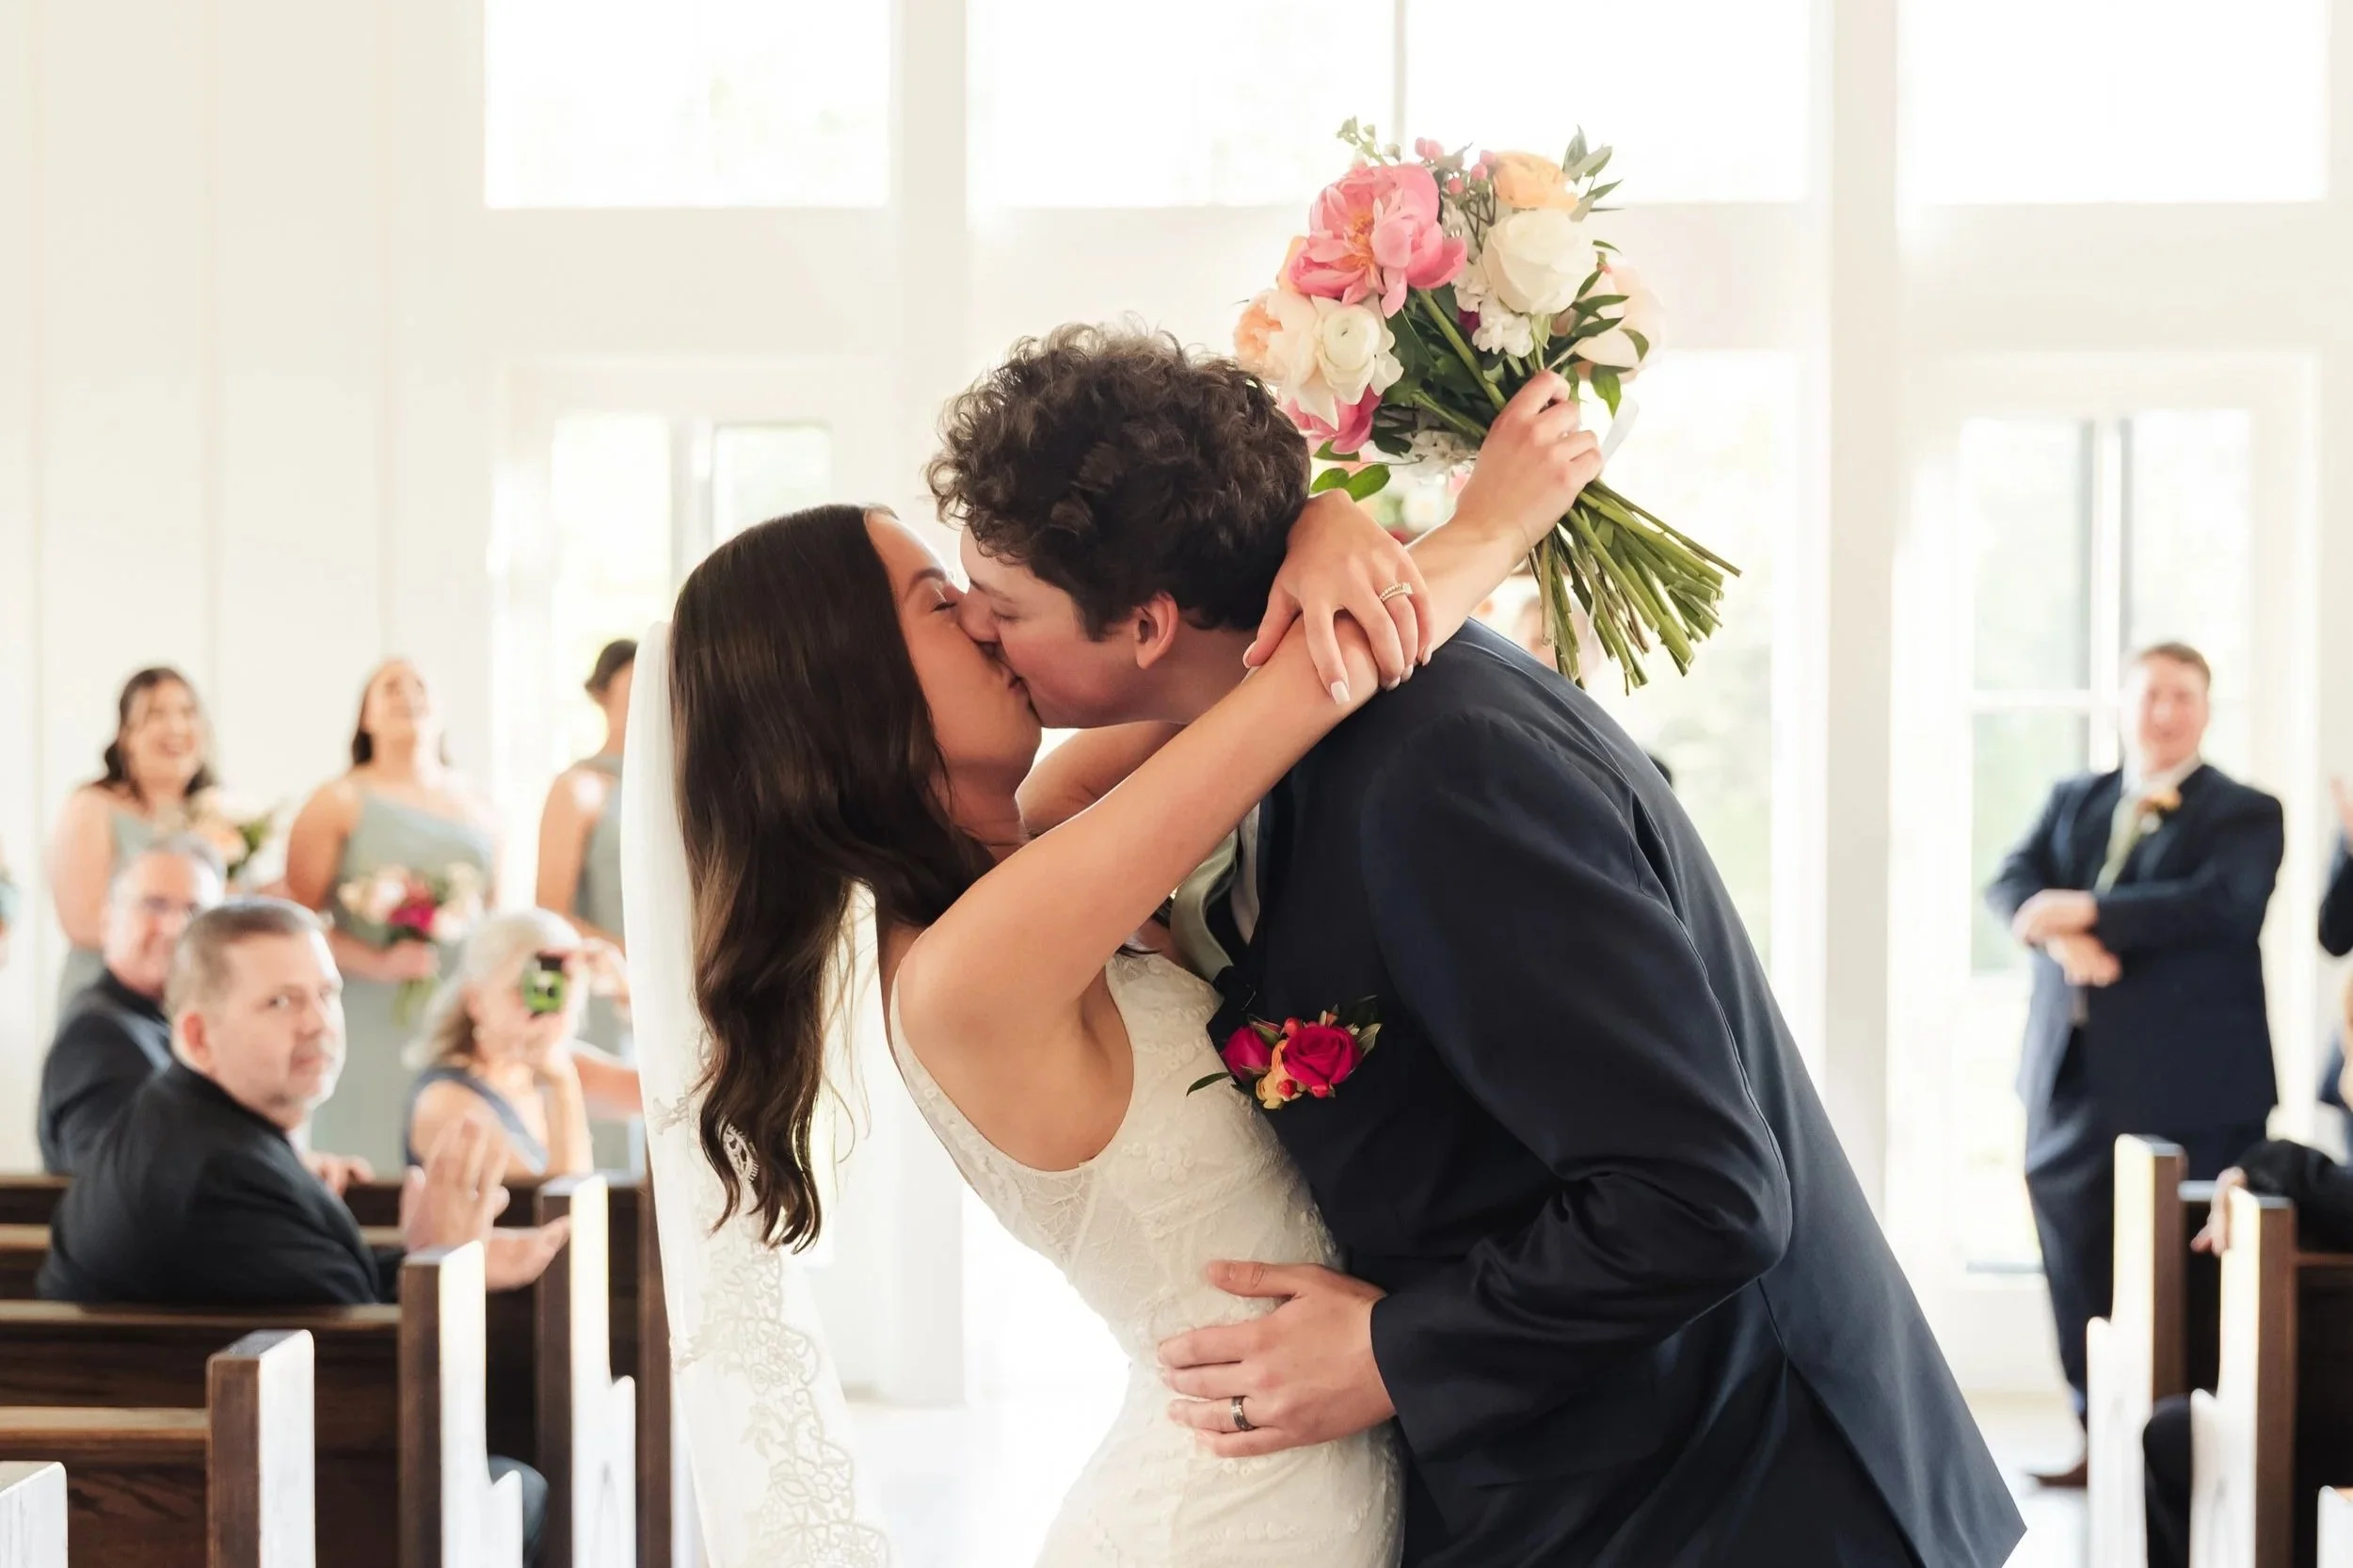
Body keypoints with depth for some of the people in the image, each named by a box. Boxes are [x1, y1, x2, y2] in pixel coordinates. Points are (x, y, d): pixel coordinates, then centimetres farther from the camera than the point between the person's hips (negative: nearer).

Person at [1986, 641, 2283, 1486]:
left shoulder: (2244, 813, 1)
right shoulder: (2072, 799, 16)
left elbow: (2218, 903, -17)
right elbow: (2012, 883, 2)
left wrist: (2087, 910, -17)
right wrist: (2058, 934, -20)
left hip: (2187, 1083, -5)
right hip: (2073, 1074, 5)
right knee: (2078, 1266, 9)